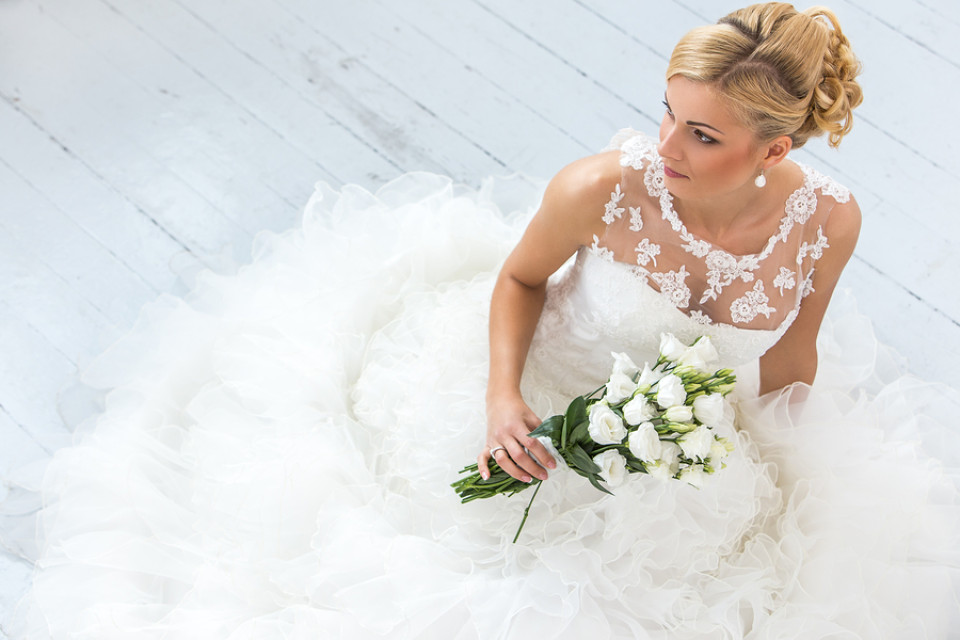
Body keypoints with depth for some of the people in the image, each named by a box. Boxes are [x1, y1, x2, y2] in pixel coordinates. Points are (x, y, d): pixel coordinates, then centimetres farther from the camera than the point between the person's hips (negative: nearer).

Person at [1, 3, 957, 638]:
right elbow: (519, 276, -9)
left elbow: (791, 357, -3)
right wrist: (502, 396, -24)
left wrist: (794, 491, 5)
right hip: (549, 408, -2)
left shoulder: (828, 220, -23)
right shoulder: (602, 187, -30)